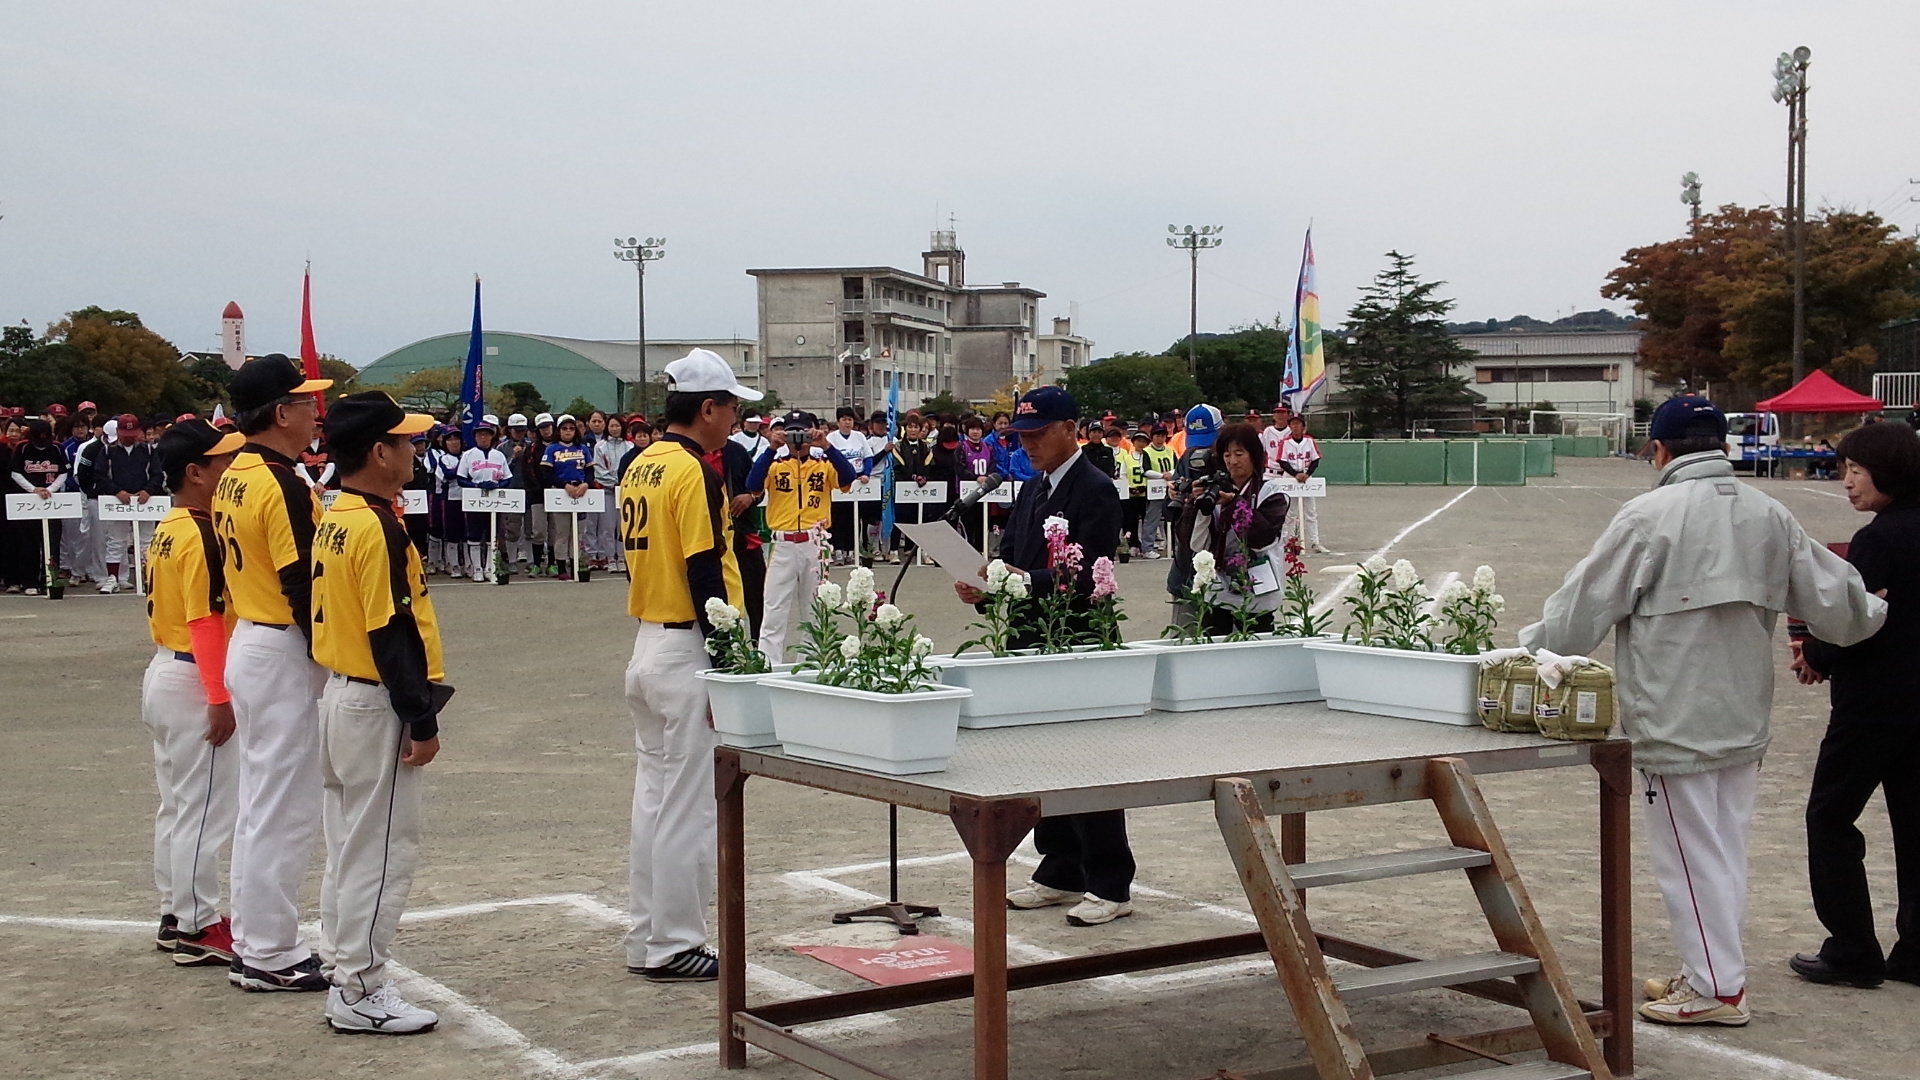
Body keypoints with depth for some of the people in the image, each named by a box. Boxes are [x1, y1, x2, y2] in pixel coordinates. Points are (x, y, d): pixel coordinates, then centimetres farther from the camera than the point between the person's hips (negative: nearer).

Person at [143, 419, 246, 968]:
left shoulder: (166, 531, 11)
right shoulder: (201, 535, -18)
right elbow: (204, 620, -21)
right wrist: (219, 697, -20)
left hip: (163, 673, 10)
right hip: (194, 681, -10)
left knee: (177, 805, 16)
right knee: (205, 810, -3)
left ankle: (175, 916, 24)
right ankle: (197, 928, 3)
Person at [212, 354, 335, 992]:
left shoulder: (233, 479, 10)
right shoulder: (283, 485, -19)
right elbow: (304, 588, -21)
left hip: (248, 644, 10)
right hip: (284, 656, -10)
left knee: (261, 804, 16)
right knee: (284, 808, -2)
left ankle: (258, 943, 24)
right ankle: (268, 956, 5)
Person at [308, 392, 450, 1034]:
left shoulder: (334, 520, 10)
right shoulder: (379, 528, -19)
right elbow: (394, 634, -21)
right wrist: (422, 722, -17)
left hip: (340, 693, 10)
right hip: (376, 706, -10)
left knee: (350, 846, 14)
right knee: (381, 849, -2)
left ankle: (350, 977, 22)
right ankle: (361, 992, 4)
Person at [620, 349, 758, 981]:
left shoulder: (640, 468, 11)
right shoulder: (694, 472, -16)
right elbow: (706, 576, -19)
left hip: (646, 644, 9)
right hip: (688, 653, -9)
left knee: (653, 796, 15)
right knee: (690, 805, -1)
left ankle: (646, 940, 22)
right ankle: (673, 948, 5)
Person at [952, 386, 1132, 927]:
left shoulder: (1095, 490, -11)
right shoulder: (1031, 491, 16)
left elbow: (1090, 575, -19)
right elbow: (1011, 557, 16)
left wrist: (1029, 580, -30)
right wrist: (984, 586, -4)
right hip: (1032, 639, 9)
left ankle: (1110, 886, 2)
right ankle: (1060, 872, 23)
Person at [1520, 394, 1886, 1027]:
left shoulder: (1648, 517, -15)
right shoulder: (1769, 516, 3)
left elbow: (1583, 606, -10)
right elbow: (1832, 599, 10)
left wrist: (1527, 652, 5)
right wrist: (1875, 613, 33)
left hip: (1676, 720, -6)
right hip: (1744, 716, 7)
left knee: (1692, 850, 2)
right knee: (1725, 845, 16)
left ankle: (1715, 986, 7)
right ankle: (1714, 969, 26)